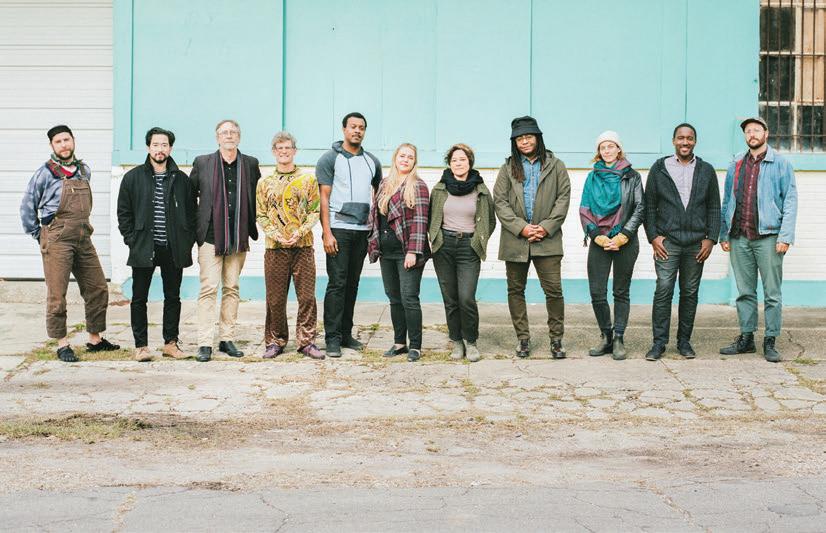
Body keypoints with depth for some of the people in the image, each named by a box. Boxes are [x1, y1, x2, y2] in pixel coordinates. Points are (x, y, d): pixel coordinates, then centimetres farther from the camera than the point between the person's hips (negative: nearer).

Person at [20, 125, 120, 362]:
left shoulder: (84, 170, 12)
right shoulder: (45, 173, -4)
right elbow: (27, 206, 2)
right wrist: (38, 234, 1)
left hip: (83, 239, 6)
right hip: (56, 241, -5)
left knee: (98, 289, 6)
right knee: (57, 294, -4)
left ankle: (95, 339, 18)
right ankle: (62, 344, 4)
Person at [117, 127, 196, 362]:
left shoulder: (181, 179, 7)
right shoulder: (133, 177, 3)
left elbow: (192, 211, 11)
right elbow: (123, 212, 5)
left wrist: (188, 241, 2)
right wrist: (131, 239, -4)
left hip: (174, 250, 2)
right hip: (143, 249, -1)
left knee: (173, 297, 8)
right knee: (139, 298, 2)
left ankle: (171, 342, 17)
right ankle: (140, 346, 8)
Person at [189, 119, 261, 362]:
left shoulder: (251, 164, 7)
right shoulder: (202, 163, 3)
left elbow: (259, 196, 18)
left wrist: (253, 228, 14)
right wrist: (193, 229, 8)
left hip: (238, 239, 2)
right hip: (210, 237, -2)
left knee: (232, 288, 7)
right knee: (208, 288, -7)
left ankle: (227, 339, 14)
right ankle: (205, 344, -7)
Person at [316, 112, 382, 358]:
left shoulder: (371, 161, 13)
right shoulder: (330, 158, -1)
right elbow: (324, 197, -6)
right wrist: (327, 233, -13)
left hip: (363, 230, 5)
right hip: (339, 229, -5)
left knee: (352, 284, 9)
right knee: (337, 284, -6)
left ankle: (346, 333, 16)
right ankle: (333, 338, -3)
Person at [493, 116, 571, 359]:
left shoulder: (555, 166, 7)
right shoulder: (508, 169, 10)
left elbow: (563, 199, 2)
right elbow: (500, 202, 2)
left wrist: (546, 227, -10)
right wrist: (522, 228, -10)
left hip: (547, 240, -2)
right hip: (515, 240, 2)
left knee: (554, 290, -6)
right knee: (515, 291, 7)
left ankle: (556, 339, 5)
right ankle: (523, 338, 17)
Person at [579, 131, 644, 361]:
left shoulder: (631, 176, 5)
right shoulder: (593, 177, 11)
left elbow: (640, 208, 0)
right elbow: (584, 210, 7)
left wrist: (624, 236, -10)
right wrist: (596, 235, -6)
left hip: (625, 242, -2)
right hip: (599, 241, 2)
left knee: (621, 292, 2)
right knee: (597, 292, -3)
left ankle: (619, 339, 7)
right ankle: (607, 337, 9)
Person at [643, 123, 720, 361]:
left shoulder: (706, 171, 10)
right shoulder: (659, 169, 6)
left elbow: (714, 208, 11)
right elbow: (649, 206, 7)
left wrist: (710, 238, 1)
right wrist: (653, 236, -3)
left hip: (696, 243, 2)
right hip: (667, 241, -2)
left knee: (690, 293, 6)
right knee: (663, 291, -8)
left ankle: (684, 341, 14)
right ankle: (659, 342, -3)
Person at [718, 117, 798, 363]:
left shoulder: (780, 164, 1)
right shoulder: (736, 165, 13)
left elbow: (790, 202, -3)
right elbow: (726, 202, 16)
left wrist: (785, 237, -11)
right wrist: (724, 234, 9)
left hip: (768, 236, -4)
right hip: (739, 238, 4)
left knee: (772, 293, -1)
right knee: (745, 292, 10)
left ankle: (770, 342, 5)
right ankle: (746, 338, 17)